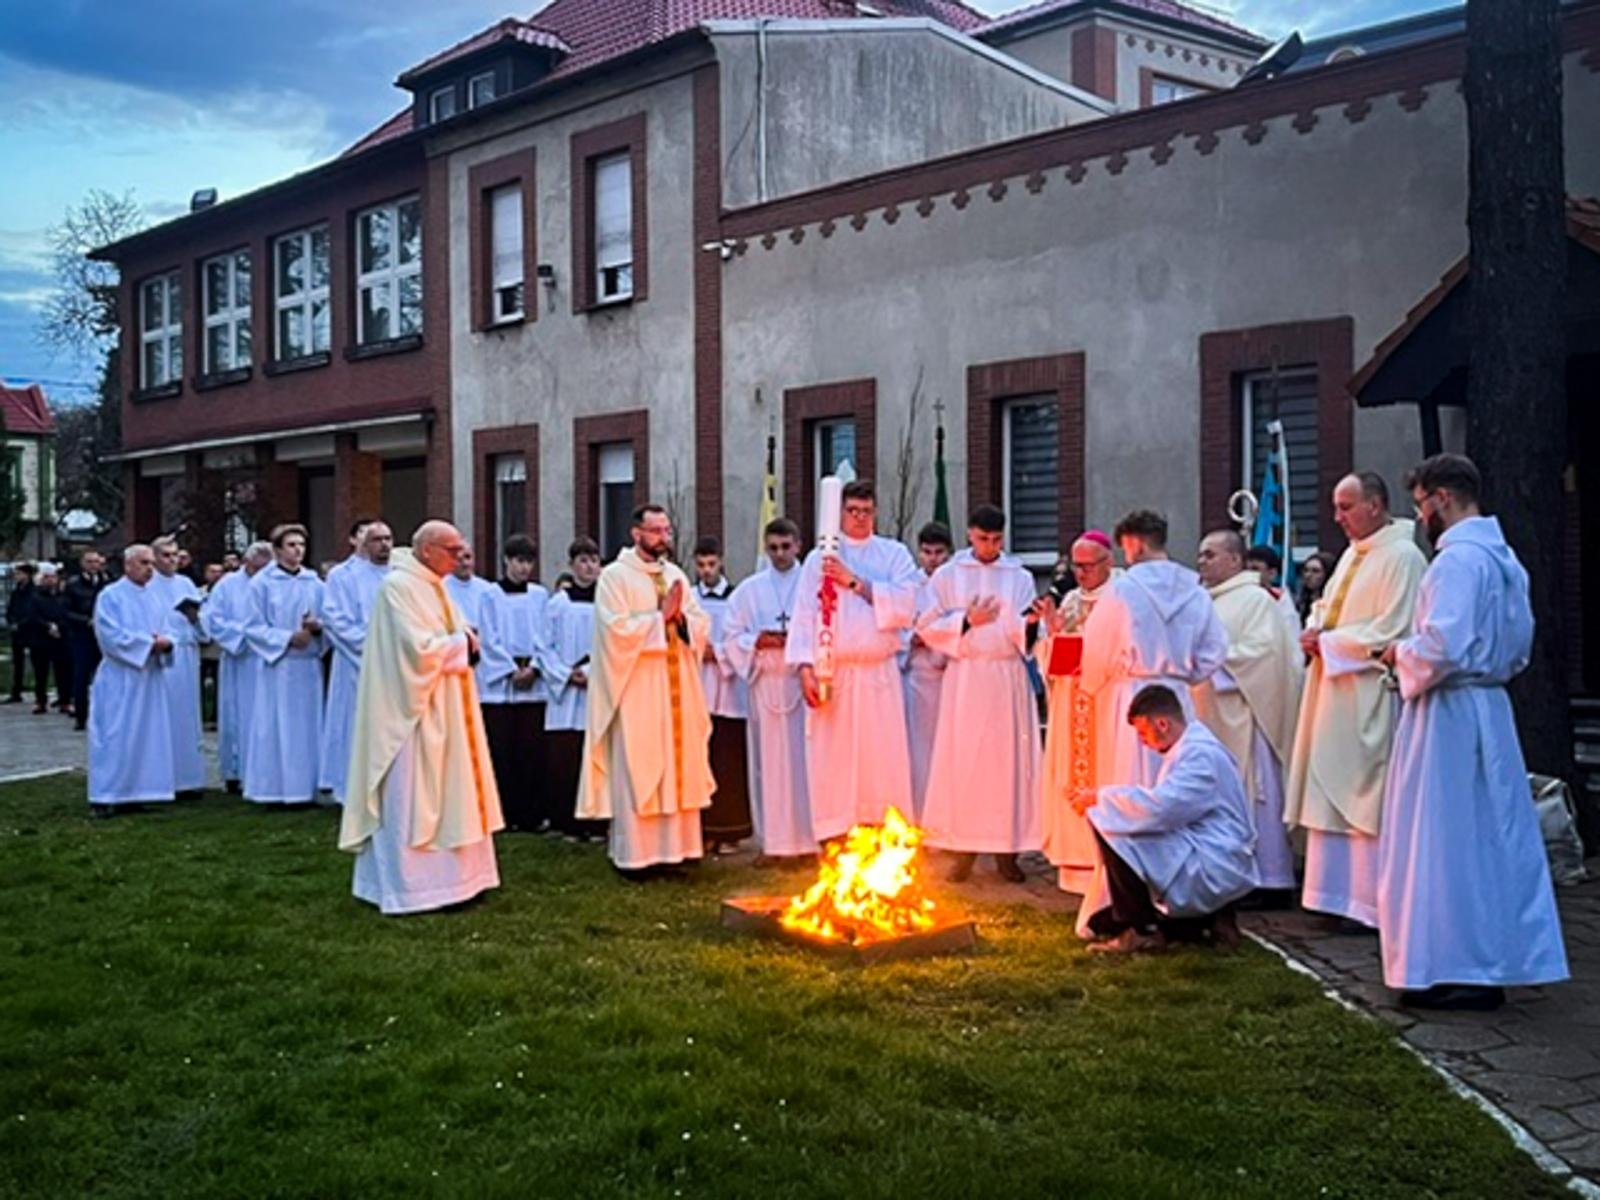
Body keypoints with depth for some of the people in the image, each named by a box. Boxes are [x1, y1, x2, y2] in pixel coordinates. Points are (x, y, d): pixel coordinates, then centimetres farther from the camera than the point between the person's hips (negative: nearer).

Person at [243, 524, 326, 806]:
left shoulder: (315, 584, 9)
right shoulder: (262, 583, -1)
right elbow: (256, 627, -3)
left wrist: (316, 626, -9)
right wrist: (288, 638, -15)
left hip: (309, 665, 3)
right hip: (277, 666, -3)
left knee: (308, 727, 6)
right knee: (276, 728, -1)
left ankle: (306, 788, 13)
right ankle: (274, 790, 5)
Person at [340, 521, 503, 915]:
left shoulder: (432, 585, 13)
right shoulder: (398, 586, -16)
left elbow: (447, 636, 17)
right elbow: (419, 648, -24)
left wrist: (464, 641, -5)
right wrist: (461, 642, -9)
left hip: (440, 711, 10)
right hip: (413, 711, -10)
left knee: (443, 794, 13)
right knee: (410, 799, -3)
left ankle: (445, 875, 21)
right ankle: (405, 886, 5)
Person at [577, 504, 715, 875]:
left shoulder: (676, 575, 13)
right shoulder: (615, 576, -5)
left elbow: (702, 624, 10)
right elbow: (617, 629, -16)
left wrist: (680, 617, -10)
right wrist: (661, 616, -12)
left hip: (677, 689, 6)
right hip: (636, 692, -6)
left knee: (678, 766, 6)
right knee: (636, 771, -2)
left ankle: (671, 845, 14)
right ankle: (634, 854, 4)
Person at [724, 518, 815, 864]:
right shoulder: (749, 590, 11)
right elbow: (733, 637, 9)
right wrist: (758, 641, -9)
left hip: (804, 680, -2)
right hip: (765, 682, 2)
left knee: (806, 758, -2)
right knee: (769, 760, 3)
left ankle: (809, 837, 6)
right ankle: (772, 841, 8)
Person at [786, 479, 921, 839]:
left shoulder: (894, 554, 10)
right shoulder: (819, 559, 10)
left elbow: (905, 606, -5)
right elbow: (805, 615, 2)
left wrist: (856, 583, -11)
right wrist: (806, 667, -9)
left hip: (879, 676, 0)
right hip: (832, 675, 0)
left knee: (884, 762, -2)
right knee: (832, 765, -2)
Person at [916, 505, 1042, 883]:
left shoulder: (1019, 577, 9)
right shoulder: (947, 576, 7)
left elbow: (1026, 636, 5)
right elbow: (927, 626, 2)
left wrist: (1030, 622, -16)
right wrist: (966, 621, -10)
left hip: (1008, 678, 1)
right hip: (964, 678, -1)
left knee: (1010, 759, 0)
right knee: (963, 761, -3)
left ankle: (1007, 848, 6)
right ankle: (963, 847, 3)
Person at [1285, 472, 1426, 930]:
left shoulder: (1402, 557, -11)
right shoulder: (1352, 554, 16)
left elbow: (1391, 631, -17)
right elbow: (1327, 605, 23)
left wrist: (1330, 642, -12)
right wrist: (1315, 631, 1)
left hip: (1371, 697, -9)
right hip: (1336, 691, 9)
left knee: (1367, 799, -5)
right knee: (1331, 794, 10)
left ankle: (1371, 904, 3)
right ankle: (1340, 894, 17)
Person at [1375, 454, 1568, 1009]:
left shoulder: (1457, 559, -17)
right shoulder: (1505, 558, 13)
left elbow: (1441, 647, -25)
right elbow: (1520, 645, 20)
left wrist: (1400, 653, -7)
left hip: (1448, 714, -9)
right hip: (1490, 709, 10)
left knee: (1444, 843, -2)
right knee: (1493, 839, 13)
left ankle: (1456, 972, 4)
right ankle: (1498, 960, 22)